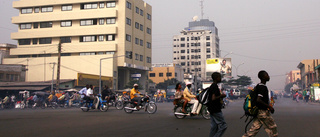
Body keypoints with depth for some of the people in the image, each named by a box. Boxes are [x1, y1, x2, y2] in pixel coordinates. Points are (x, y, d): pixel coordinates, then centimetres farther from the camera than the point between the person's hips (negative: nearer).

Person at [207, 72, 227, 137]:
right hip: (216, 110, -10)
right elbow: (213, 98, -26)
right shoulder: (215, 86, -17)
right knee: (223, 126, -4)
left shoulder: (211, 86, 14)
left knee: (214, 126, 12)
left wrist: (220, 96, 14)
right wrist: (221, 96, -13)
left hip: (212, 109, 10)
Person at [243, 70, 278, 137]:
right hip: (263, 112, -9)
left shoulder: (258, 86, 13)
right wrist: (269, 106, -19)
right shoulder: (263, 87, -17)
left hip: (258, 111, 9)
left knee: (254, 129, 8)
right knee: (272, 128, 4)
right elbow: (258, 100, -27)